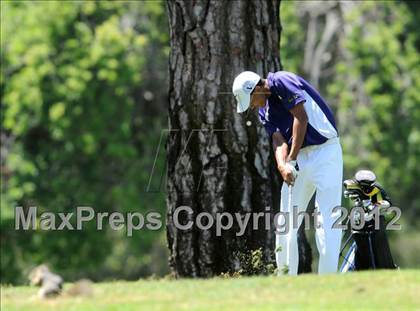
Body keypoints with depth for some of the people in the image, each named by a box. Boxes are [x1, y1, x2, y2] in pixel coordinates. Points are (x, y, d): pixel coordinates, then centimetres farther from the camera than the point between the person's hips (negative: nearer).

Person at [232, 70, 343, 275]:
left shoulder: (282, 82, -9)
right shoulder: (264, 112, 14)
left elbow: (301, 118, -15)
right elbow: (279, 140, 0)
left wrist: (292, 158, -12)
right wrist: (282, 166, -21)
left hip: (325, 150, -9)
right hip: (298, 158, 9)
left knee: (327, 219, -12)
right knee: (285, 224, 7)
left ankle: (328, 279, -13)